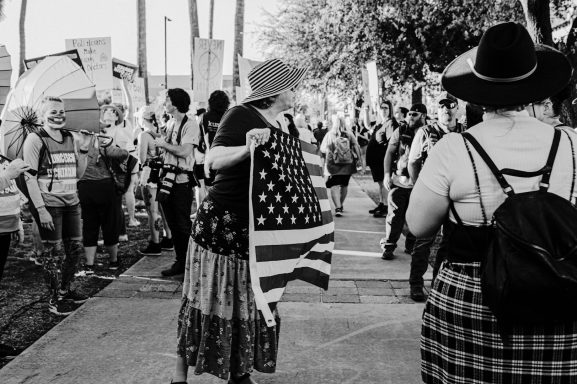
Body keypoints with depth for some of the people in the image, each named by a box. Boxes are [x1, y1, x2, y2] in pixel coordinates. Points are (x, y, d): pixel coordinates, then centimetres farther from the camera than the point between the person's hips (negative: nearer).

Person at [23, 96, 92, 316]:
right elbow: (30, 177, -11)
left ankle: (65, 290, 31)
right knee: (53, 251, 1)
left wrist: (83, 151, -1)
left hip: (71, 202, 6)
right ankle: (54, 300, 14)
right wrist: (40, 209, -17)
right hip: (48, 204, -6)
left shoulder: (71, 139, 10)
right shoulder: (35, 140, -8)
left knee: (75, 247, 12)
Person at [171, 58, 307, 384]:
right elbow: (214, 160, -22)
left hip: (258, 225, 7)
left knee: (251, 299, 10)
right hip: (222, 221, -7)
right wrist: (245, 148, -37)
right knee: (211, 295, 1)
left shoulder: (280, 127, 12)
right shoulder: (241, 115, -11)